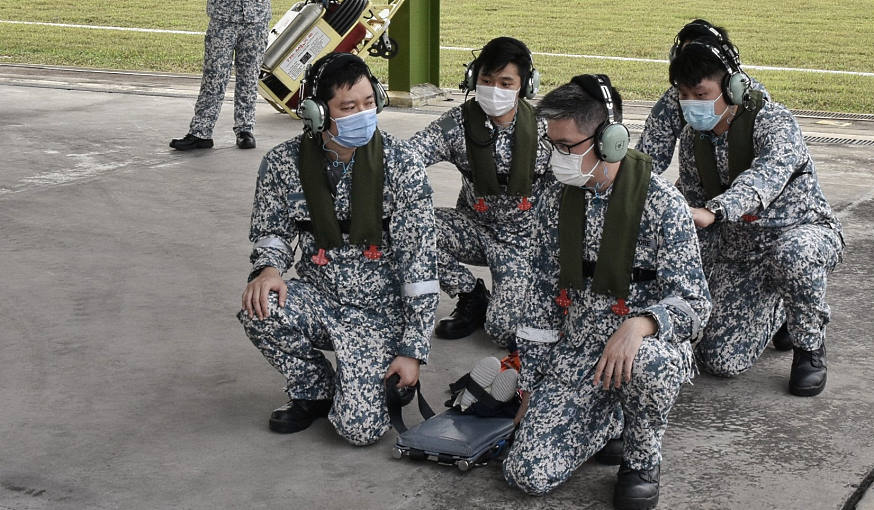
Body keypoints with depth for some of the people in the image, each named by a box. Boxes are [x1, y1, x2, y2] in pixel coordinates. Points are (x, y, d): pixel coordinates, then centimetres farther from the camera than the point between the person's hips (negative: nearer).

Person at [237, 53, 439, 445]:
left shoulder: (401, 165, -15)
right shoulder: (284, 164, -8)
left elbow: (420, 262, -13)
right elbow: (271, 231, 7)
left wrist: (413, 350, -15)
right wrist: (268, 269, -19)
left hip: (380, 311, -3)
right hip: (318, 298, 3)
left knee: (361, 428, -19)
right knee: (258, 309, -30)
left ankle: (389, 382, 19)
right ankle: (315, 389, 0)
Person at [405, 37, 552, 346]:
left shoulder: (544, 130, -14)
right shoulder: (459, 123, -9)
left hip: (524, 239, -3)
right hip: (475, 228, 3)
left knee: (505, 330, -20)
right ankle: (472, 298, -1)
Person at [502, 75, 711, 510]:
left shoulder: (660, 203, -13)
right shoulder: (556, 201, 3)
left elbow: (693, 302, -15)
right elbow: (541, 298, 10)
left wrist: (640, 324, -37)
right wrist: (531, 387, 10)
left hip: (646, 345, -4)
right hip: (575, 355, 4)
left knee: (646, 362, -41)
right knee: (528, 474, -13)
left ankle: (642, 457, -8)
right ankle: (609, 417, 18)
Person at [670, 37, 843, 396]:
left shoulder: (773, 121, -20)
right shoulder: (693, 139, -1)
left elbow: (767, 177, -42)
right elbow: (692, 205, 10)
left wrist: (713, 211, -58)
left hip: (804, 233, -5)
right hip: (736, 251, 5)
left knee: (791, 252, -44)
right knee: (720, 362, -10)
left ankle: (809, 347, -14)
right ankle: (774, 306, 24)